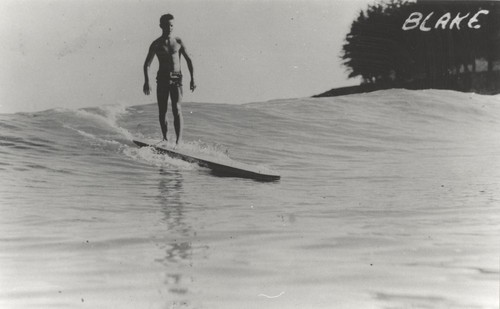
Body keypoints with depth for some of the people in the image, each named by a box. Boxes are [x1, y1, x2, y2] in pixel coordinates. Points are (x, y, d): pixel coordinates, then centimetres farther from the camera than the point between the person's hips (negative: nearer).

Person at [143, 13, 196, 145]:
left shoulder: (178, 42, 4)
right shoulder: (156, 44, 4)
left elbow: (188, 60, 8)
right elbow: (147, 64, 4)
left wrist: (192, 79, 0)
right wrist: (146, 82, -8)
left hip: (176, 78, -1)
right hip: (162, 78, 1)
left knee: (176, 109, -14)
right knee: (162, 110, 2)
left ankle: (179, 140, -19)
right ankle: (165, 138, 16)